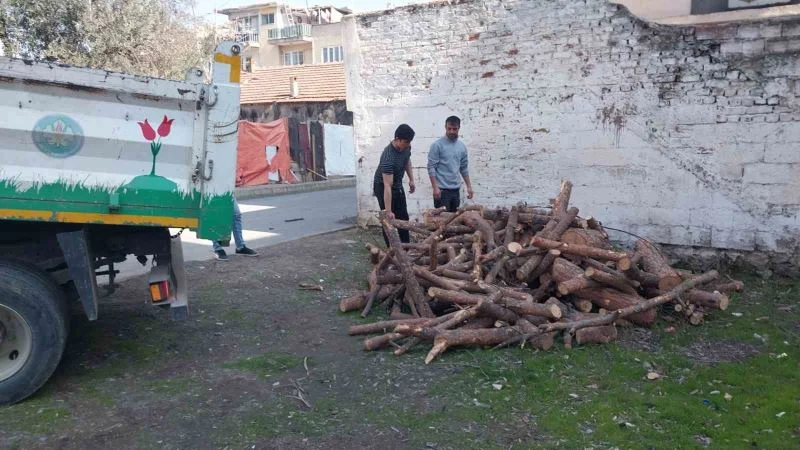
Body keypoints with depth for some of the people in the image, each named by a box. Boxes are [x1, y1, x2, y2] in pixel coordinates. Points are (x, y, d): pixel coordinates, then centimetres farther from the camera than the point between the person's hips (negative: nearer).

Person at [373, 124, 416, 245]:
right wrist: (388, 210, -43)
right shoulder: (388, 157, -38)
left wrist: (411, 179, 8)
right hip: (382, 186, -8)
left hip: (398, 185, 8)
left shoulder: (406, 146, -14)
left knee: (403, 218, 15)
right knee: (389, 220, -7)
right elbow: (387, 186, -41)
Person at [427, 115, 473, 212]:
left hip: (456, 189, 6)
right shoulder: (437, 145, -8)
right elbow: (431, 167, -11)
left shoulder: (462, 146, 10)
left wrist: (469, 186, 12)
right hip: (442, 189, -6)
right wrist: (435, 188, -18)